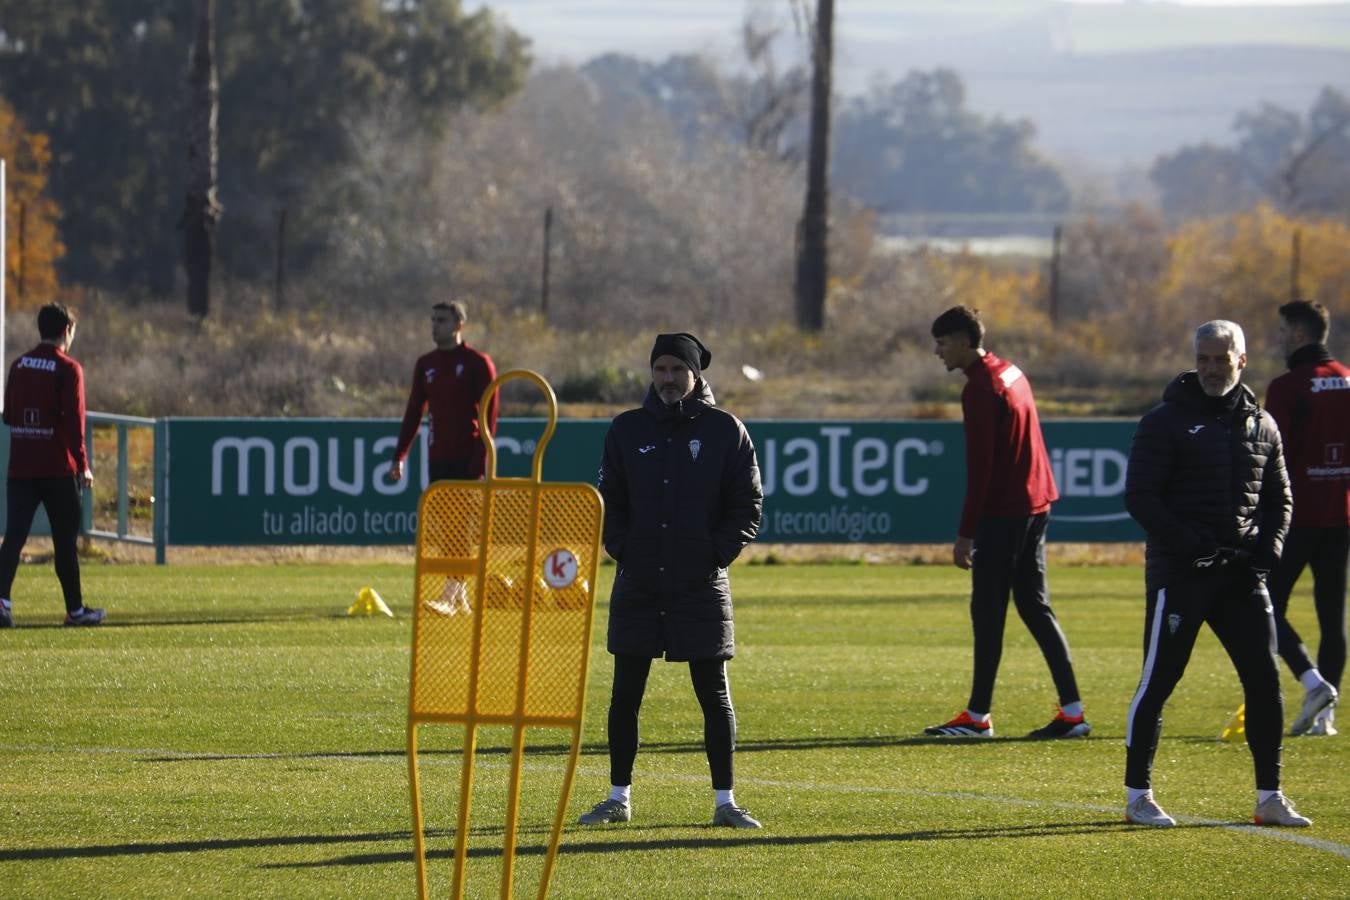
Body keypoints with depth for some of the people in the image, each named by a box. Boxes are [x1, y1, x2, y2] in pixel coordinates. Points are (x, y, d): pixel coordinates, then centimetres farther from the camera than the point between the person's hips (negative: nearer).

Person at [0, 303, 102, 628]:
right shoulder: (68, 369, -9)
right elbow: (74, 420, -15)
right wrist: (83, 465, -11)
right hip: (58, 467, -4)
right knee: (66, 540, 7)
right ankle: (75, 609, 16)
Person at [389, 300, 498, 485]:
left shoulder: (478, 362, -3)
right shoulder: (425, 364, 12)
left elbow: (489, 415, -6)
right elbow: (413, 414, 16)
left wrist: (480, 460, -14)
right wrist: (398, 456, 11)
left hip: (468, 459, -5)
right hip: (437, 460, 5)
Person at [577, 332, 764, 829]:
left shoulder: (725, 430, 2)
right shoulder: (627, 429, 8)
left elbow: (748, 505, 3)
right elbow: (609, 500, 12)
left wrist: (717, 555, -7)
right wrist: (623, 550, -2)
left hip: (702, 585, -2)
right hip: (638, 583, 2)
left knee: (714, 695, 1)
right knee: (625, 694, 4)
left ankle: (725, 801, 7)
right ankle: (619, 798, 12)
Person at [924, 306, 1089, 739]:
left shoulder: (980, 389, -15)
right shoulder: (1011, 374, 14)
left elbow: (980, 467, -18)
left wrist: (965, 534, -17)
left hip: (1003, 513, -9)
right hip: (1035, 504, 9)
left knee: (987, 611, -4)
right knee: (1035, 607, 11)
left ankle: (977, 716, -2)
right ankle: (1072, 710, 8)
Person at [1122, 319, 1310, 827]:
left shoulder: (1261, 427, 13)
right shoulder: (1166, 421, -2)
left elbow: (1279, 499, 19)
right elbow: (1139, 497, -7)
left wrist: (1267, 549, 0)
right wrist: (1190, 544, -18)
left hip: (1242, 575, 4)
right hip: (1178, 574, -4)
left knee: (1265, 679, 0)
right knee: (1158, 681, -2)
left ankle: (1270, 797, 9)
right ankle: (1138, 796, 6)